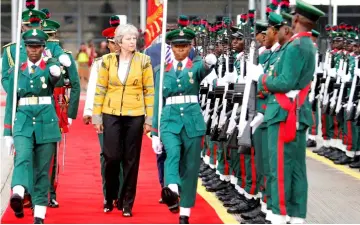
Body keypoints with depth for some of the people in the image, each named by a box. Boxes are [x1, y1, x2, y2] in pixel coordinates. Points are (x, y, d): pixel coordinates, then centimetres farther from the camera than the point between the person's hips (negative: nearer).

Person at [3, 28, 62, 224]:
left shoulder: (49, 66, 5)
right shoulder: (17, 72, 11)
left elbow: (56, 76, -21)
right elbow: (10, 104, 13)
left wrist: (55, 71, -47)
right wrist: (8, 133, 8)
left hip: (46, 123, 0)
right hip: (23, 122, 0)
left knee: (42, 170, 2)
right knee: (23, 158, -24)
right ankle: (17, 195, -47)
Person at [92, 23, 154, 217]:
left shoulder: (143, 61, 1)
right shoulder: (108, 60, 2)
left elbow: (149, 91, 2)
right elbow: (100, 89, 5)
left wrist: (149, 119, -1)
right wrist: (97, 117, 3)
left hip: (135, 116, 0)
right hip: (111, 114, 0)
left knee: (131, 160, 3)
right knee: (112, 157, -4)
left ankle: (127, 203, 12)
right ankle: (110, 197, 18)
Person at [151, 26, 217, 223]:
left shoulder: (196, 66, 6)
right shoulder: (162, 71, 11)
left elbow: (204, 69, -21)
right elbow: (158, 103, 11)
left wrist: (210, 62, -47)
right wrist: (155, 132, 7)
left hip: (193, 121, 0)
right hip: (170, 120, 0)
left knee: (190, 166, 2)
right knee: (172, 153, -27)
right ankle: (171, 190, -51)